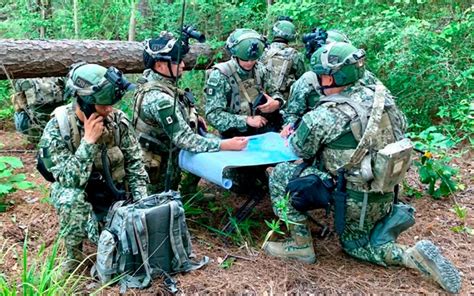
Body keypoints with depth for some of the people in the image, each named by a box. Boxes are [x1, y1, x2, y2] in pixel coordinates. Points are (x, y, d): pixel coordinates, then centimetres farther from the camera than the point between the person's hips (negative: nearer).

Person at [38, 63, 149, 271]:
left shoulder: (118, 120, -12)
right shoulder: (57, 129, -21)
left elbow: (134, 164, -3)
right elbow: (70, 181, -29)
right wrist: (89, 141, -34)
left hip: (115, 196, 3)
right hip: (80, 198, -3)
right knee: (71, 198, -36)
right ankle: (73, 253, -11)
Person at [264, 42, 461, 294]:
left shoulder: (326, 116, -23)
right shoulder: (381, 98, -5)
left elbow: (302, 151, -7)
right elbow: (401, 127, 12)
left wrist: (291, 136, 16)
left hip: (353, 199, -7)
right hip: (384, 196, 7)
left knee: (280, 175, -3)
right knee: (356, 245, 29)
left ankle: (301, 245, 5)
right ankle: (415, 257, 5)